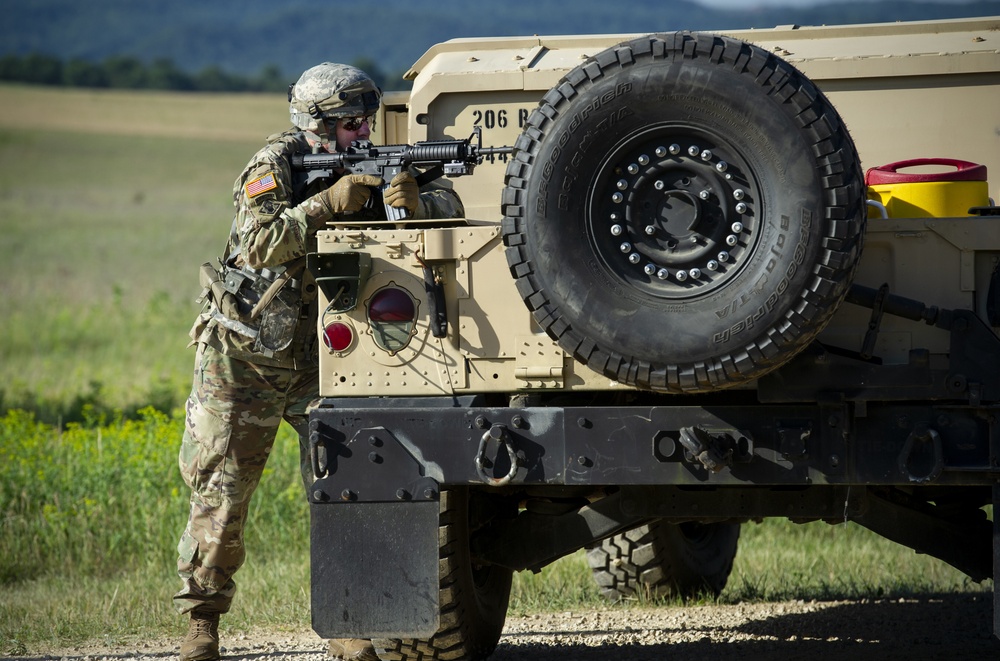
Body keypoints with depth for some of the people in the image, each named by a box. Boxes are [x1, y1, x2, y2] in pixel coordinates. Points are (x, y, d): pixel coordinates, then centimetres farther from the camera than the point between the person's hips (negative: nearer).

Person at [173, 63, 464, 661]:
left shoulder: (369, 166, 1)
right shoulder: (276, 165, -14)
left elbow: (450, 203, -5)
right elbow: (259, 242, -30)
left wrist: (416, 202, -27)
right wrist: (327, 203, -35)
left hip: (317, 359, 4)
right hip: (243, 358, -4)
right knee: (222, 493, 1)